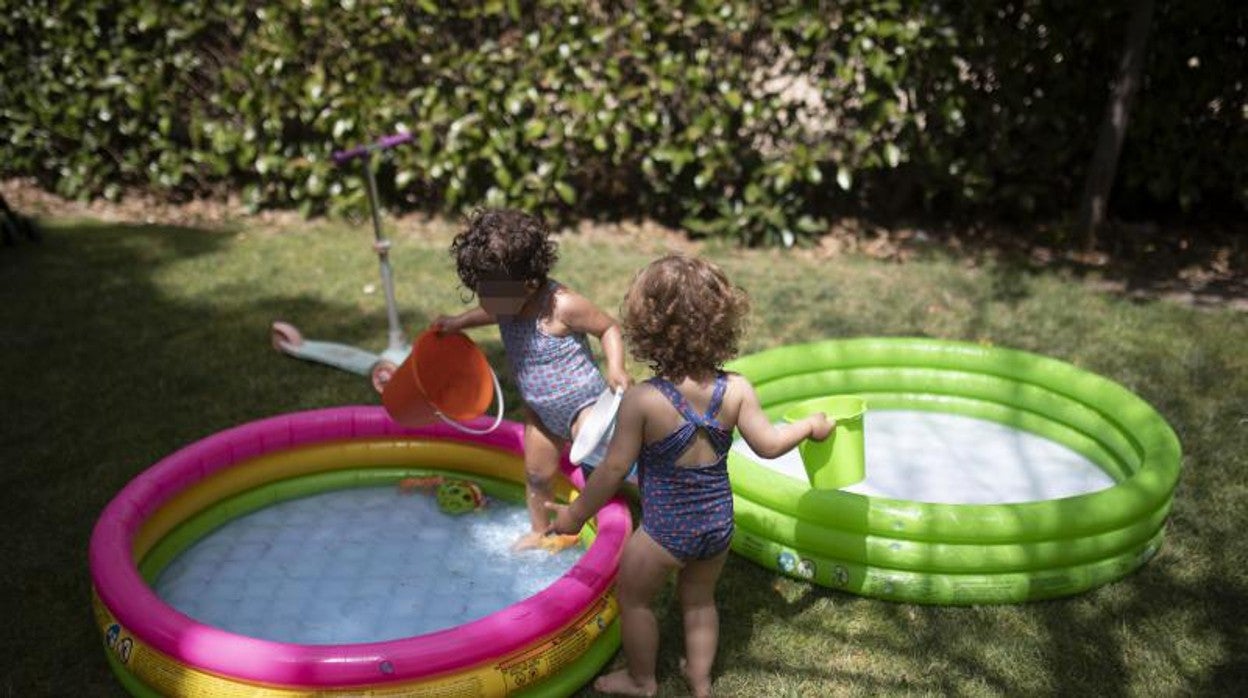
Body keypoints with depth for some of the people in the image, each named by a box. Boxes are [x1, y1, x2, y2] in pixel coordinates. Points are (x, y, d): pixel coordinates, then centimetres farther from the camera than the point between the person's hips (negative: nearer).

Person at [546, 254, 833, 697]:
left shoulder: (642, 400, -24)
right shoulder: (736, 390, -15)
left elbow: (615, 468, -17)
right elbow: (769, 444, -7)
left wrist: (577, 514, -2)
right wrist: (810, 425, 12)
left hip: (665, 529, -4)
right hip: (718, 523, 4)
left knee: (634, 598, 23)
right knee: (699, 600, 29)